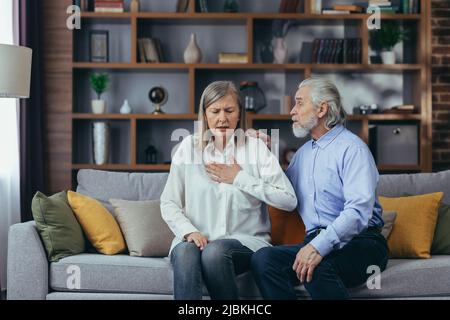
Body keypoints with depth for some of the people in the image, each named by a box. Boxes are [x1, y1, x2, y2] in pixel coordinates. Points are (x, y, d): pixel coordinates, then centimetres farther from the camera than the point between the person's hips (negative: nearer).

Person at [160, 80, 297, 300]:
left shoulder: (256, 148, 6)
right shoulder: (189, 147, 10)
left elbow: (289, 200, -5)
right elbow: (168, 203, 5)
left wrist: (240, 179, -6)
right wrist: (189, 231, -13)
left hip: (245, 242, -1)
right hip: (196, 239, 1)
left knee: (215, 251, -34)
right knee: (185, 253, -34)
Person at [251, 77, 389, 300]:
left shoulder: (352, 148, -5)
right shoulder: (304, 152, 22)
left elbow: (359, 211, -18)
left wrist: (319, 247, -30)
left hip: (359, 242, -6)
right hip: (316, 241, 7)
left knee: (317, 268, -38)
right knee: (262, 259, -21)